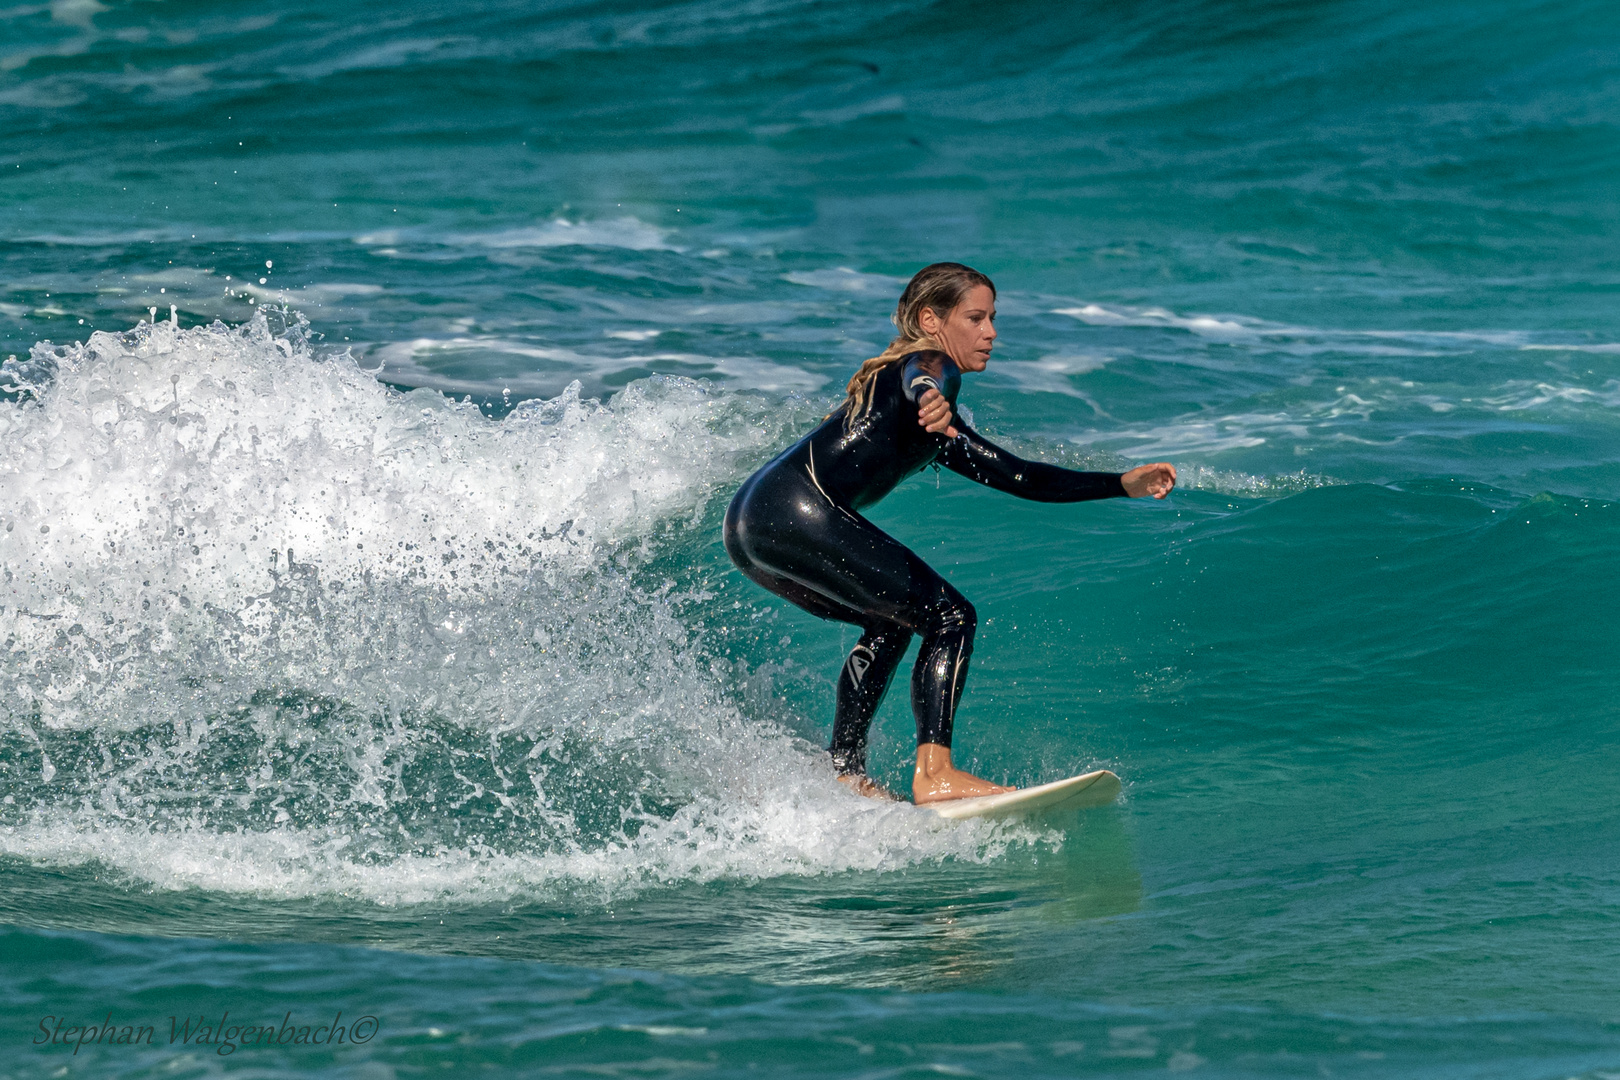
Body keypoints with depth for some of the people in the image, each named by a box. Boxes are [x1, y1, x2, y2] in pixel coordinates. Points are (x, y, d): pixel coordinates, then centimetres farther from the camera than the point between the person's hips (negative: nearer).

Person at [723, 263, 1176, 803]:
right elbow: (923, 381, -26)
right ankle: (934, 774, -22)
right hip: (796, 511, -10)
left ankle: (842, 771, 19)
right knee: (950, 618, -8)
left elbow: (1015, 476, 33)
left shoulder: (934, 425, 30)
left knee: (890, 622, 26)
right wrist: (931, 397, -51)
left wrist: (1123, 484, 30)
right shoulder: (928, 364, 1)